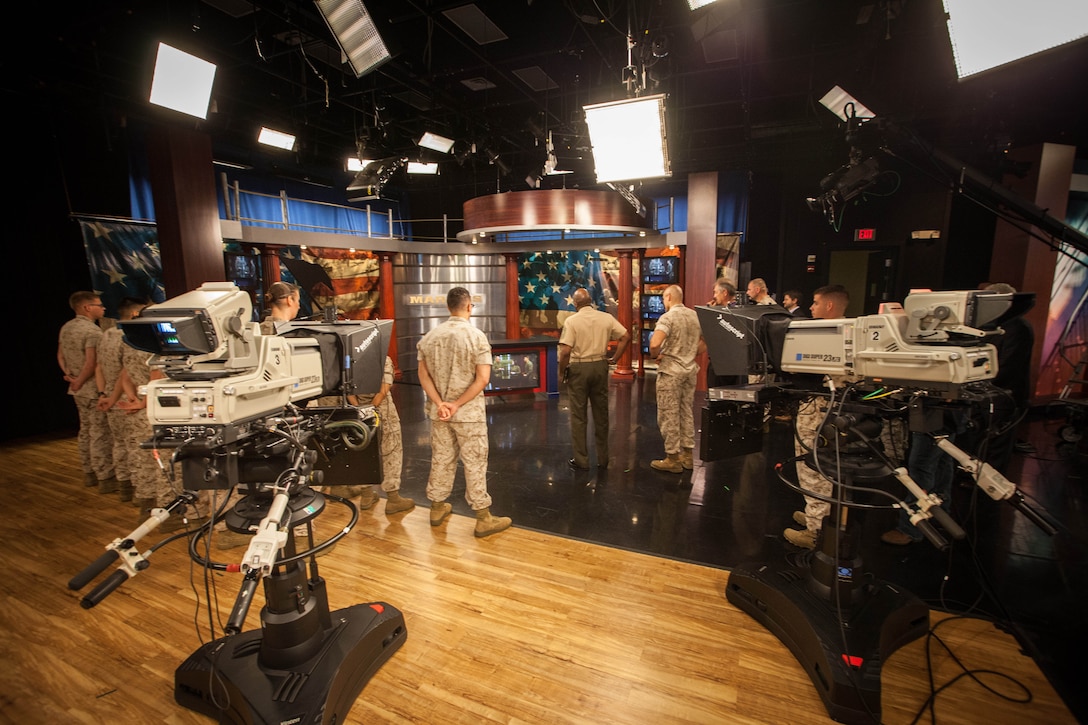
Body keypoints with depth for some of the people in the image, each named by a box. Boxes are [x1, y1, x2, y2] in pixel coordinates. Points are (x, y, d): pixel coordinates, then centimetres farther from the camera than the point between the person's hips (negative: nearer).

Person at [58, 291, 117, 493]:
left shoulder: (66, 328, 10)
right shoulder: (92, 331, -20)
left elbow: (60, 356, 18)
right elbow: (92, 363, -25)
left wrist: (70, 375, 11)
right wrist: (79, 382, -11)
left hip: (79, 390, 10)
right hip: (95, 389, -10)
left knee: (86, 431, 18)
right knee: (100, 434, -4)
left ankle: (89, 473, 29)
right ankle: (106, 479, 0)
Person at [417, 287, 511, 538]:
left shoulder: (430, 337, 3)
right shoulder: (477, 336, -12)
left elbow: (423, 375, 1)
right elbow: (483, 379, -19)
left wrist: (440, 403, -8)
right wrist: (458, 404, -16)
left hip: (439, 411, 5)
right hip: (469, 412, -5)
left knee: (441, 459, 17)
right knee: (474, 463, 3)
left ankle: (437, 507, 32)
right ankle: (484, 519, 12)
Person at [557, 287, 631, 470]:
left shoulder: (572, 321, -11)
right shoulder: (606, 318, 1)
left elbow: (565, 351, -19)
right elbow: (626, 337, 0)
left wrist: (562, 371, -5)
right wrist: (614, 358, 7)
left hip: (578, 368, -4)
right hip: (600, 366, 4)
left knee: (578, 416, 7)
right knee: (601, 414, 14)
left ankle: (581, 460, 14)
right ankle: (603, 459, 23)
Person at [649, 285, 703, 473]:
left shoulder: (668, 317, -14)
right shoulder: (695, 316, 7)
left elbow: (655, 343, -28)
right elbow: (704, 344, 13)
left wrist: (655, 356, -9)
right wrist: (690, 355, 14)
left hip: (670, 371, -7)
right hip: (690, 370, 7)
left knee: (668, 415, 2)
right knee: (686, 412, 15)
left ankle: (672, 459, 9)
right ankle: (687, 455, 23)